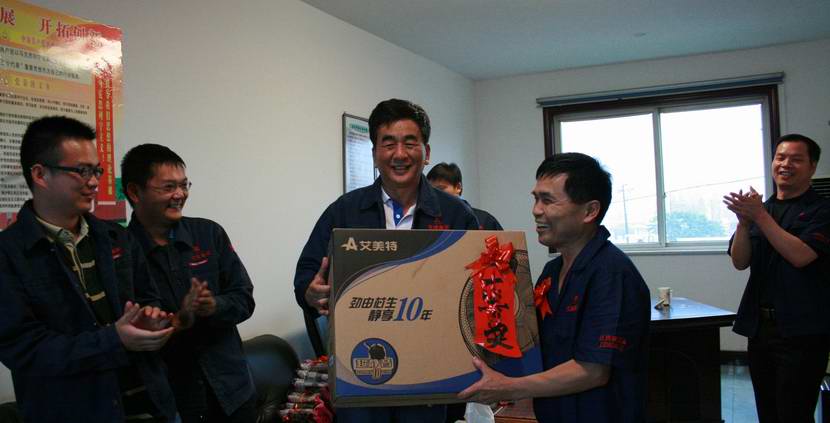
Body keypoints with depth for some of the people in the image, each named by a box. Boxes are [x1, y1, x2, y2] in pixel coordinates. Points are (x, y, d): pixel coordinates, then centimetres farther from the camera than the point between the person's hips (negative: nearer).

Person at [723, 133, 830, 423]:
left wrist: (760, 216, -17)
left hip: (802, 331, -5)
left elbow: (801, 256, -17)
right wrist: (743, 222, -13)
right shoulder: (758, 208, 13)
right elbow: (740, 262, 4)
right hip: (759, 326, 6)